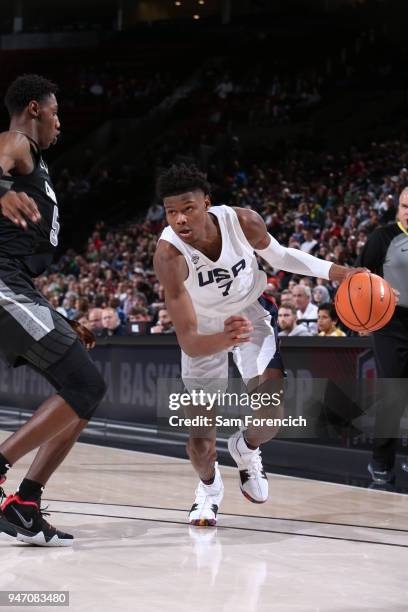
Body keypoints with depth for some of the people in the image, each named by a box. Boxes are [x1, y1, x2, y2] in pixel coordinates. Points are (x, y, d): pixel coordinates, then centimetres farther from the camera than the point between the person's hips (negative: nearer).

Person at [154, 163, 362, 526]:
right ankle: (209, 488, 34)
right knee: (200, 437, -3)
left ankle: (246, 449, 20)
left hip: (251, 313, 1)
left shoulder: (243, 222, -28)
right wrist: (224, 339, -62)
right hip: (206, 329, -1)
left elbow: (278, 256, -3)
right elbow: (188, 342, -41)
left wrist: (336, 272, -13)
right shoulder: (169, 255, -36)